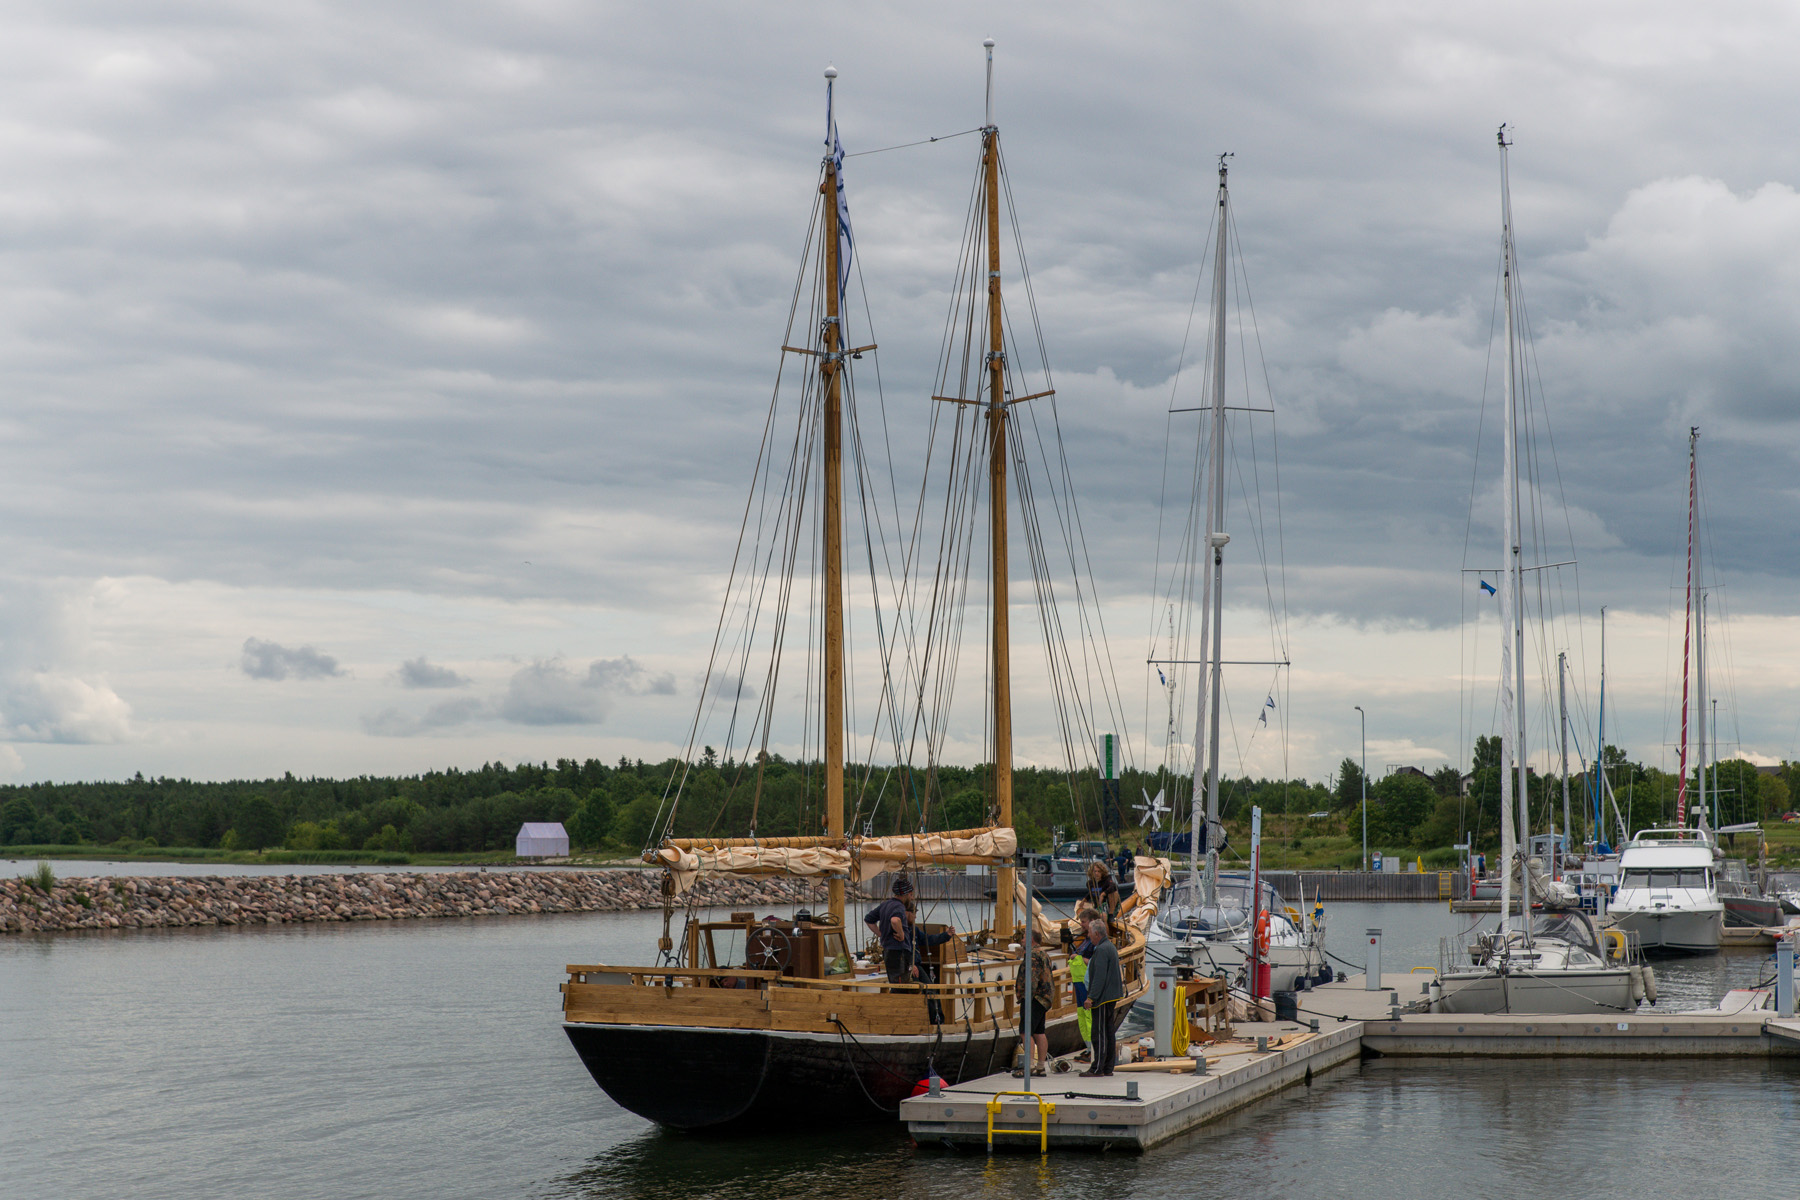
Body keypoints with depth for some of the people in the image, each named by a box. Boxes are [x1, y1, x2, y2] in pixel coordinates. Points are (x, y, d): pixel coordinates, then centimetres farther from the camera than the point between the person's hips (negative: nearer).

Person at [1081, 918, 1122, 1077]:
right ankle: (1108, 1067, 14)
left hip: (1102, 997, -10)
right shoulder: (1111, 947, 16)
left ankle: (1098, 1068, -8)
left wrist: (1091, 997, -20)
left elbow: (1099, 976, -21)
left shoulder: (1102, 949, -16)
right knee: (1108, 1031, 11)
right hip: (1111, 996, 10)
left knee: (1099, 1032, -8)